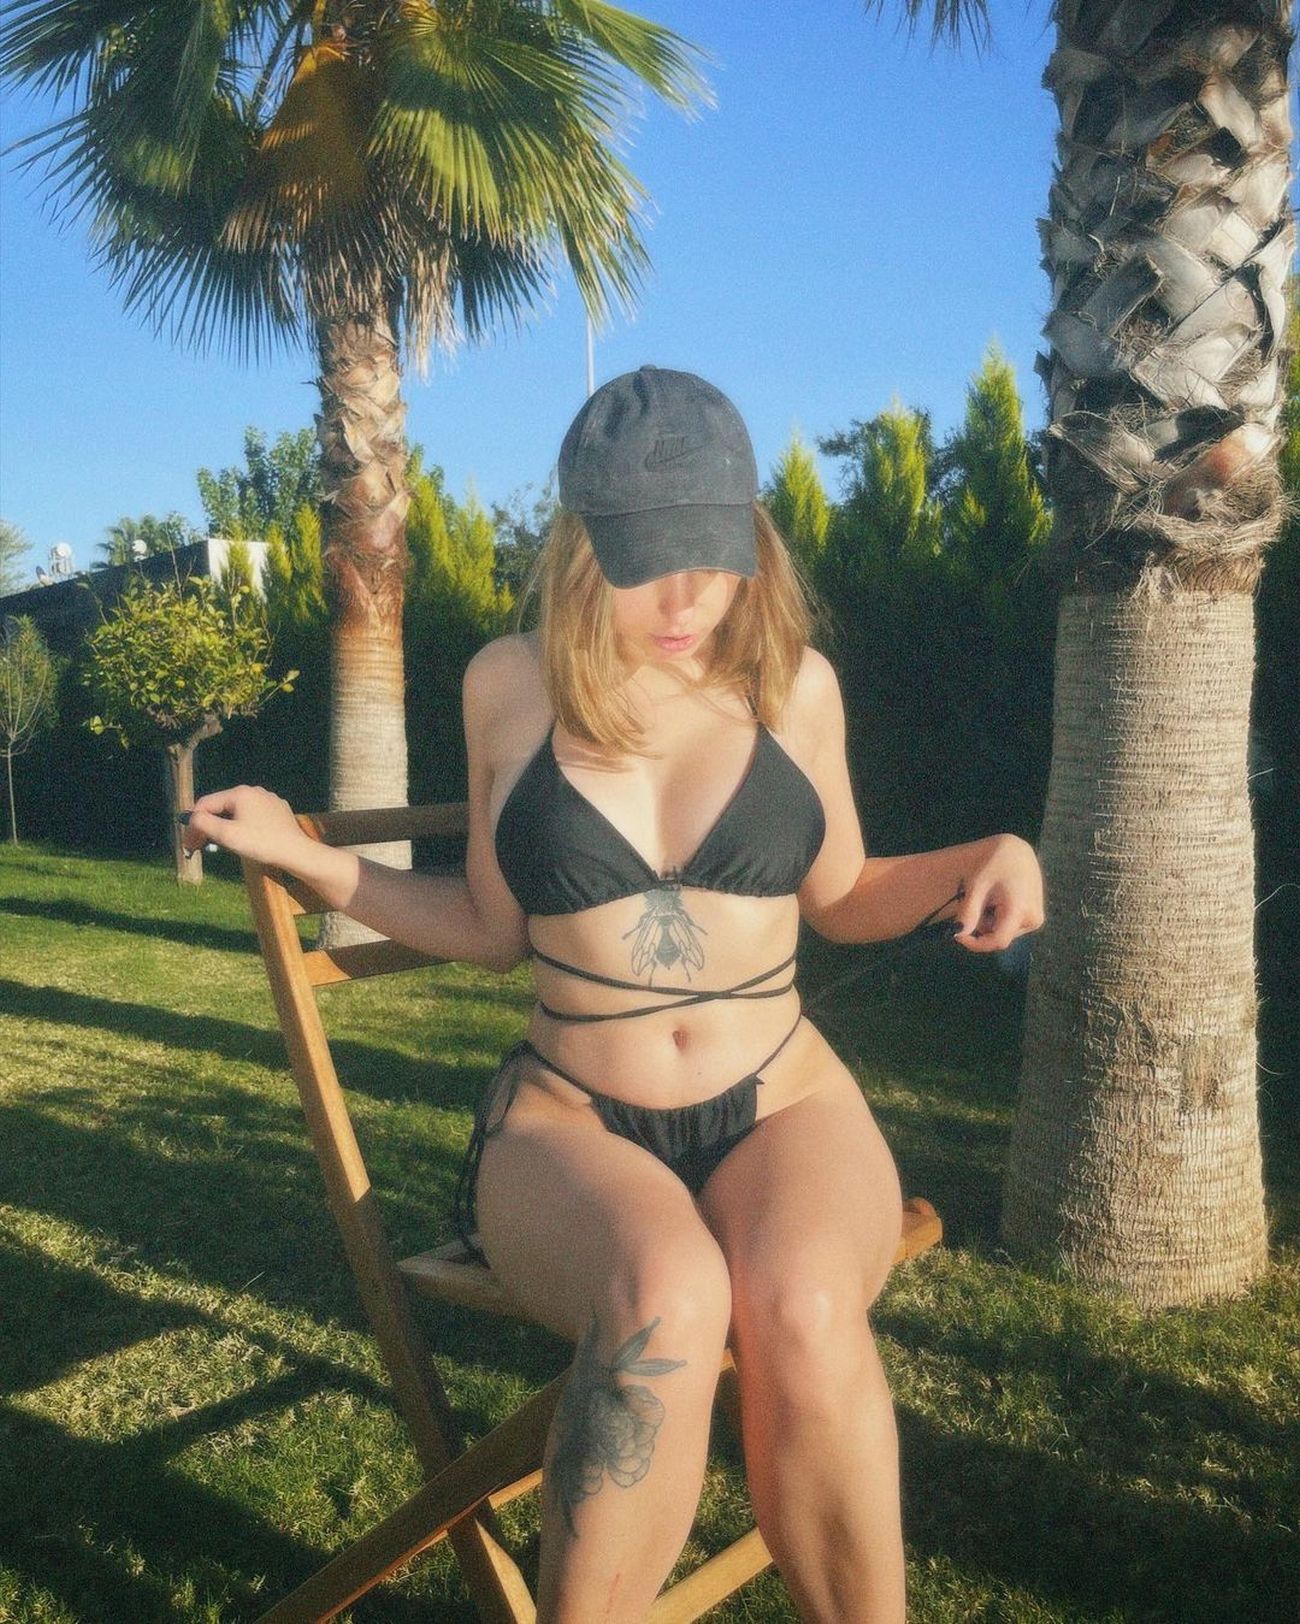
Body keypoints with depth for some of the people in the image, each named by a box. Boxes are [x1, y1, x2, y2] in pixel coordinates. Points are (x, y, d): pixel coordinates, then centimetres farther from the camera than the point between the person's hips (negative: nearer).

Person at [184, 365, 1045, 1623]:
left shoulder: (793, 682, 3)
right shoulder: (511, 685, 2)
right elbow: (493, 929, 10)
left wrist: (984, 858, -3)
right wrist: (298, 852, 4)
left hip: (784, 1109, 1)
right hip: (569, 1125, 0)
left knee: (803, 1313, -33)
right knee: (665, 1298, -35)